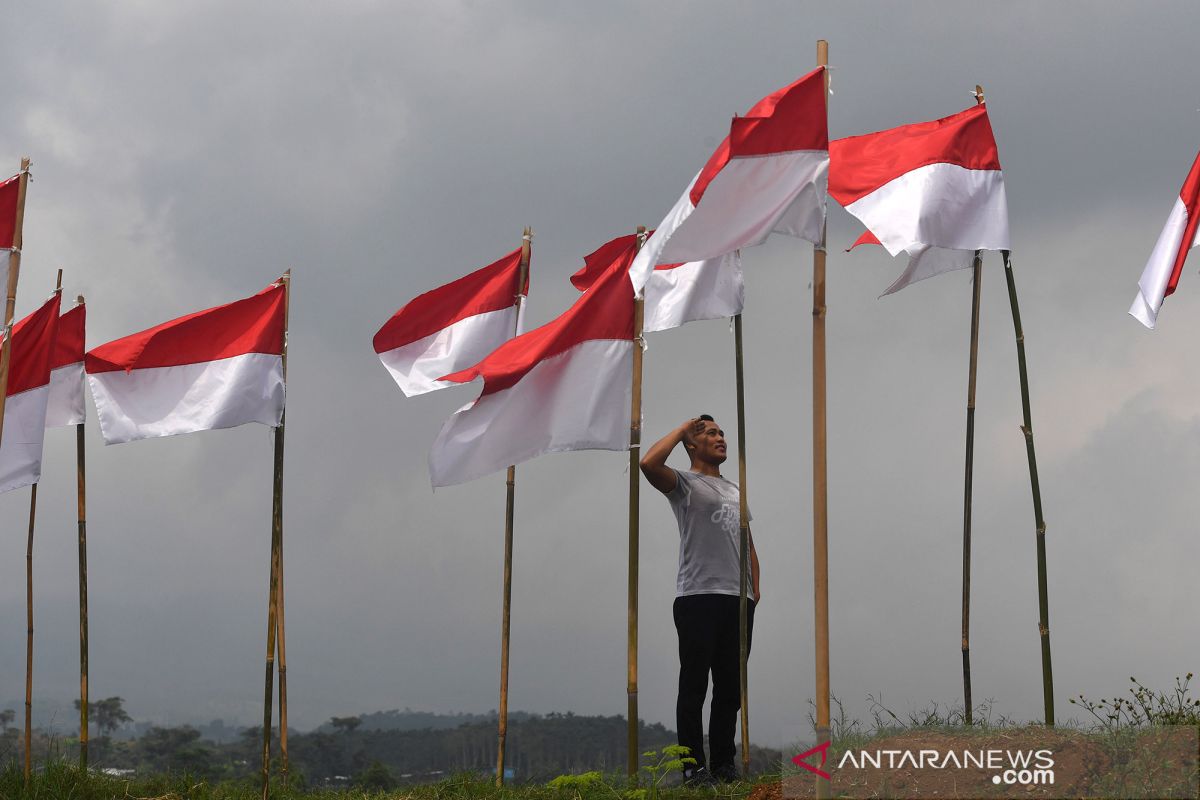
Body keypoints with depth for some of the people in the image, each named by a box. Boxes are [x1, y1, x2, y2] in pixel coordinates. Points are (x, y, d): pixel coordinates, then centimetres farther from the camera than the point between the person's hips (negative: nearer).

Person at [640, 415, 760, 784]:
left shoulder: (735, 491, 24)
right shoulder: (685, 484, 2)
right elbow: (649, 464, -20)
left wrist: (755, 586, 12)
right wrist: (682, 429, -6)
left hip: (738, 601, 7)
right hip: (698, 598, -7)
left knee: (730, 688, 9)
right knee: (695, 686, -4)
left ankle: (724, 764, 15)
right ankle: (694, 766, -2)